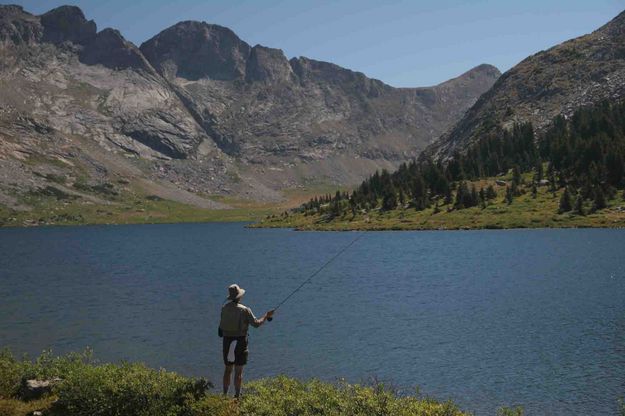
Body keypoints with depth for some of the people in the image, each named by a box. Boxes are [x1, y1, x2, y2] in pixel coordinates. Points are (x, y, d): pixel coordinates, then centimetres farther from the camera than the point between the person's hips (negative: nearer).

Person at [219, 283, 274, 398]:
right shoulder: (244, 310, -13)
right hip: (240, 341, -4)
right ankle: (237, 396, 4)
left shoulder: (224, 308, 1)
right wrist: (267, 316, 3)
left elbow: (222, 325, 8)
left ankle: (225, 395, 20)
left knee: (228, 369, 15)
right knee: (238, 371, 2)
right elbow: (256, 324, -11)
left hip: (227, 341, 4)